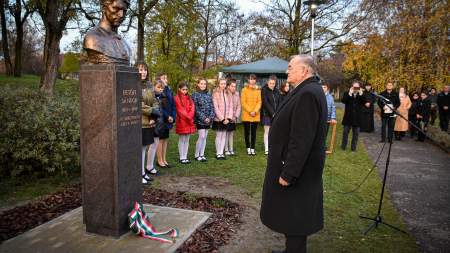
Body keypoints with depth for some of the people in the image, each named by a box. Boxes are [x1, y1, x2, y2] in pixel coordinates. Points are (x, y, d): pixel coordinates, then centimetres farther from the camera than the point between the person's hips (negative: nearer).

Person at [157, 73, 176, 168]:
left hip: (169, 120, 7)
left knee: (166, 139, 12)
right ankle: (160, 161, 12)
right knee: (161, 140, 2)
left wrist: (173, 117, 0)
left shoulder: (169, 90, 11)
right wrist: (167, 117, -15)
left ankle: (164, 160, 21)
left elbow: (173, 105, 11)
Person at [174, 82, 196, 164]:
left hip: (189, 122, 6)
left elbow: (192, 108, 3)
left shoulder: (189, 98, 14)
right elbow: (180, 110, -12)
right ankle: (181, 158, 7)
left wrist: (189, 116, -13)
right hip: (181, 121, -6)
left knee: (187, 140, 9)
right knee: (181, 140, 0)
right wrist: (188, 117, -14)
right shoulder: (177, 98, -5)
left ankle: (185, 157, 15)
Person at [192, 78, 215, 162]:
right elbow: (196, 108, -9)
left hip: (208, 119, 5)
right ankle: (197, 155, 4)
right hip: (200, 119, -5)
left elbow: (212, 107, 8)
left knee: (205, 137, 8)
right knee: (201, 136, -9)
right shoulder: (195, 94, -4)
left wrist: (211, 117, -6)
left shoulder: (208, 94, 11)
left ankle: (202, 154, 16)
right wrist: (203, 118, -14)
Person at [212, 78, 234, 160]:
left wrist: (228, 118, -6)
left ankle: (221, 153, 15)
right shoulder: (215, 94, -6)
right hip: (218, 119, -4)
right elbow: (215, 108, -10)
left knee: (224, 136, 7)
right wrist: (222, 119, -13)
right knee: (219, 136, 2)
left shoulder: (228, 94, 10)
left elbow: (230, 106, 6)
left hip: (226, 120, 4)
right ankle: (218, 153, 10)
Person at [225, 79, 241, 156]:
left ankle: (231, 149, 17)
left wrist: (236, 116, -2)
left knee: (232, 133, 11)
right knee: (226, 133, 0)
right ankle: (226, 150, 8)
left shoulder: (237, 94, 5)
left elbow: (238, 106, 9)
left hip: (234, 119, 5)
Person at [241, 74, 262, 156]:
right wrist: (250, 111, -12)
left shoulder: (258, 90, 7)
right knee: (247, 132, 3)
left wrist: (255, 111, -11)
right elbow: (243, 102, -4)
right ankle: (248, 148, 11)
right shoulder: (244, 89, 1)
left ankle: (252, 148, 11)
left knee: (254, 132, 5)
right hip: (246, 115, -2)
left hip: (256, 115, 2)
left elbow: (259, 102, 3)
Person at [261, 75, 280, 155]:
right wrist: (272, 113, -15)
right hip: (267, 114, -4)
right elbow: (265, 103, -11)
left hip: (276, 115, 4)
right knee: (267, 131, 1)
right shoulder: (264, 90, -3)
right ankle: (266, 149, 6)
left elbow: (279, 103, 9)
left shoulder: (276, 91, 11)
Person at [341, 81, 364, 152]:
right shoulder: (347, 93, 3)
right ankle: (343, 146, 17)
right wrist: (349, 94, -22)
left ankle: (353, 147, 14)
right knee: (345, 132, 7)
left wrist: (361, 95, -18)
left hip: (357, 118, 1)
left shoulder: (361, 95, 6)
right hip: (348, 117, -1)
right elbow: (343, 101, -14)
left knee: (356, 133, 6)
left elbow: (364, 103, -10)